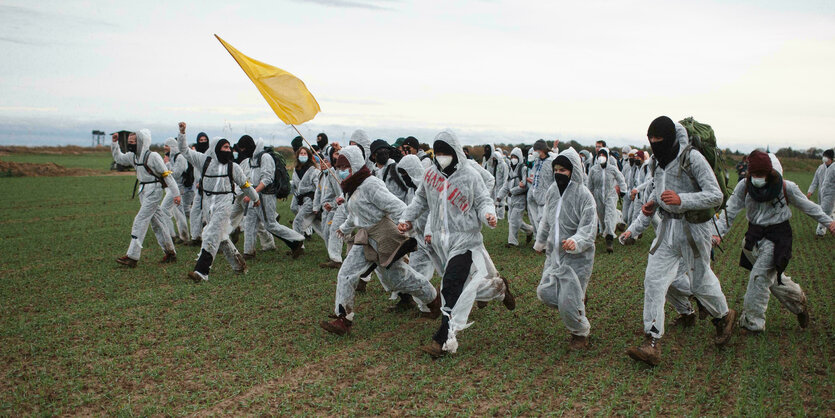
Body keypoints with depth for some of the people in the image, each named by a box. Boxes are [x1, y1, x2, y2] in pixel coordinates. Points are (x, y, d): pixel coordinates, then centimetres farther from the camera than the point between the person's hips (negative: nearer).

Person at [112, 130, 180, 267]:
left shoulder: (153, 156, -15)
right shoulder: (133, 156, 8)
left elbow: (167, 175, -13)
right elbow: (119, 158, 27)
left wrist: (175, 193, -13)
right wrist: (114, 143, 14)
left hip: (154, 192, -8)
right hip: (143, 192, 8)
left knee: (140, 221, -11)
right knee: (157, 223, 12)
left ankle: (132, 257, -10)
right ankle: (170, 253, 21)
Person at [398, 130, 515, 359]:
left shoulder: (469, 175, -7)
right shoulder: (431, 173, 6)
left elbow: (483, 201, -3)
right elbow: (421, 198, 21)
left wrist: (488, 214, -24)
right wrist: (407, 218, 13)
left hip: (465, 239, -5)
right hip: (441, 239, 5)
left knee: (452, 288, -12)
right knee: (469, 282, 13)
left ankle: (444, 340, -7)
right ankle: (499, 287, 44)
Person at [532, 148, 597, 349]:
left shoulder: (584, 196, -16)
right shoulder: (553, 191, 2)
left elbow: (589, 229, -21)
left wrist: (576, 242, -41)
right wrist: (540, 241, 30)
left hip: (577, 257, -6)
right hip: (555, 253, 6)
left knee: (569, 302, -5)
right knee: (545, 293, 6)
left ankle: (580, 333, 24)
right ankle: (578, 299, 33)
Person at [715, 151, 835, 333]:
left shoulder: (786, 188, -12)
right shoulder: (744, 186, -8)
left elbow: (807, 206, 3)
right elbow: (730, 210, -9)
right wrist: (719, 232, -19)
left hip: (777, 237, -4)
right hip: (754, 236, 4)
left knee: (759, 277, -11)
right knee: (774, 277, 14)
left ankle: (752, 321, -2)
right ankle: (798, 301, 40)